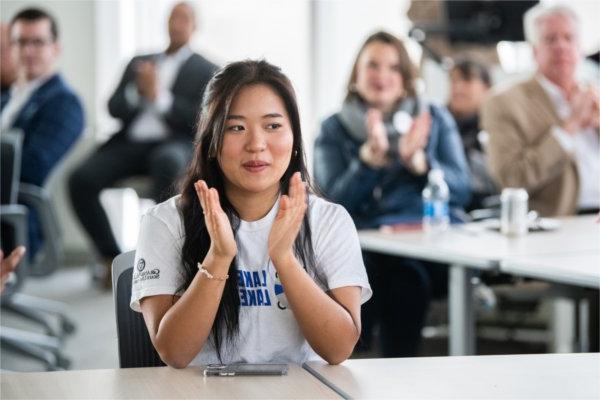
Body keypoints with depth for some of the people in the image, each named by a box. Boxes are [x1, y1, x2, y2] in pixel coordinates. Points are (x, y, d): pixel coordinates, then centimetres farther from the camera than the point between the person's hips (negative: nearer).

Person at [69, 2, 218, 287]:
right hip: (131, 142, 4)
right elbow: (115, 109, 15)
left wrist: (160, 96, -11)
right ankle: (111, 258, -10)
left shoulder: (207, 71, 14)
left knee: (167, 161, -42)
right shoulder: (139, 63, 25)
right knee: (81, 179, -25)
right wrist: (137, 92, -6)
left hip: (174, 143, -4)